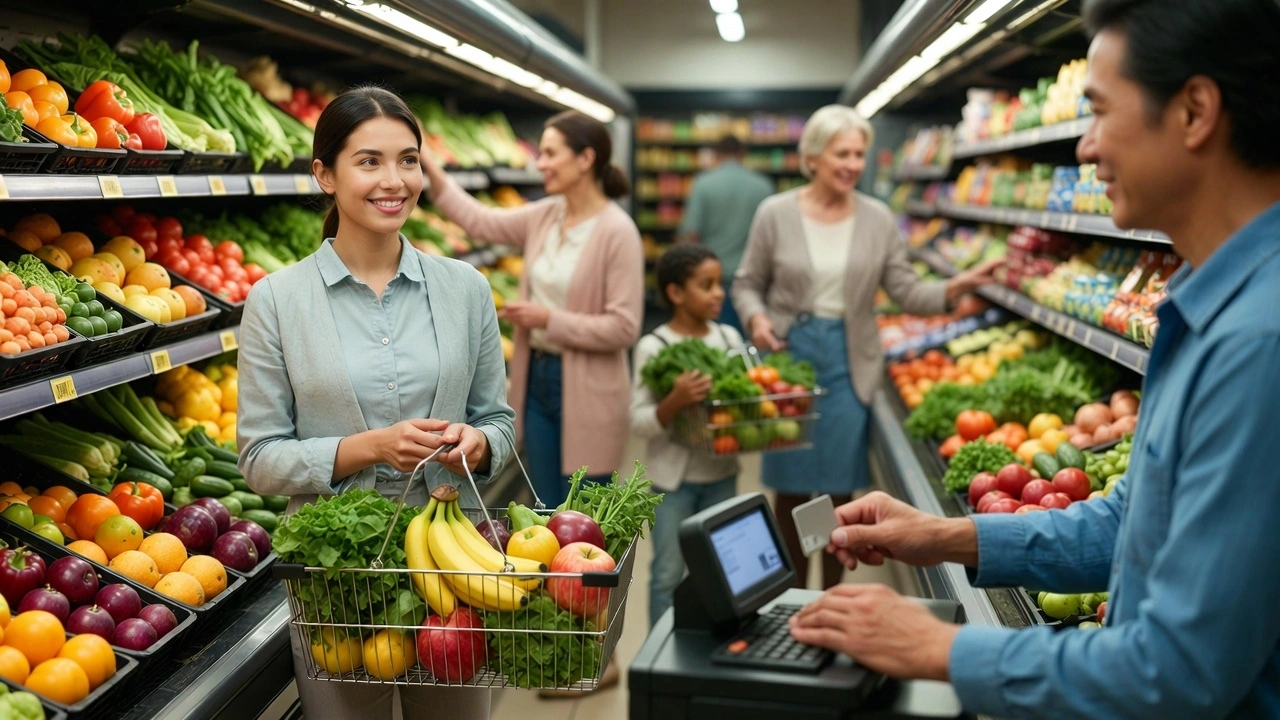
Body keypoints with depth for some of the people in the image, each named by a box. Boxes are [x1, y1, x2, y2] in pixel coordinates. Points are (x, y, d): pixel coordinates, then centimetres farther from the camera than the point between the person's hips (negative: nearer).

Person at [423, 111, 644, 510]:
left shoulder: (617, 231, -17)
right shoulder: (545, 215, 5)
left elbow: (624, 327, -20)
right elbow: (479, 220, 9)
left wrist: (548, 319, -19)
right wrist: (426, 163, 3)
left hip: (586, 391, -7)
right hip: (536, 377, 7)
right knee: (548, 514, 18)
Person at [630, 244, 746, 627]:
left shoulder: (729, 338, 2)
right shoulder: (653, 347, -12)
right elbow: (639, 422, -15)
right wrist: (675, 401, -32)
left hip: (721, 473, 5)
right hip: (673, 477, -4)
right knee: (669, 573, 5)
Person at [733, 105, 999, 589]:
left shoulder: (878, 219, 2)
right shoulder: (776, 213, -3)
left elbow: (906, 292, 1)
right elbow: (748, 283, 5)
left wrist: (954, 288, -17)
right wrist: (755, 318, -15)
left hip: (849, 363, 2)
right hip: (789, 354, -1)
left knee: (841, 488, 7)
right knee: (791, 485, 7)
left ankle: (831, 597, 24)